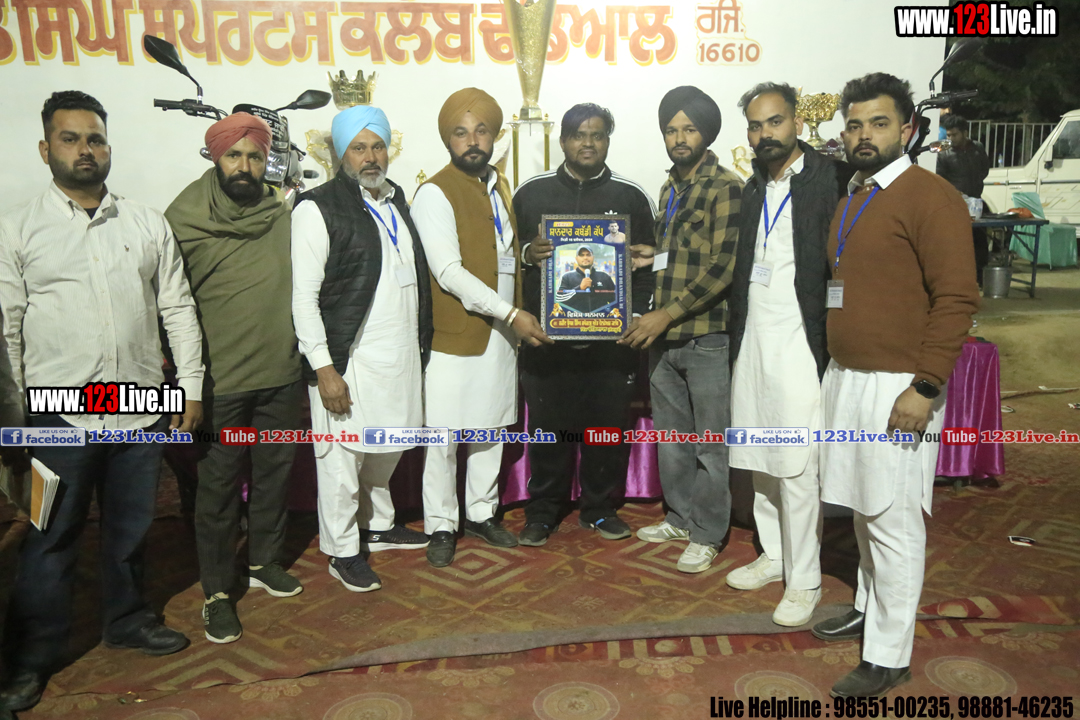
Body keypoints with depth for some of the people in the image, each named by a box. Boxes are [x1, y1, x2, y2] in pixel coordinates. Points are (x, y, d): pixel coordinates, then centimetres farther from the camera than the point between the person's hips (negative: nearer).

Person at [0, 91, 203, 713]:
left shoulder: (148, 224, 5)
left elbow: (178, 309, 6)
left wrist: (192, 386, 1)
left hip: (142, 408, 2)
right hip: (60, 412, -2)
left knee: (133, 527, 16)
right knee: (53, 539, 9)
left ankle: (127, 618, 38)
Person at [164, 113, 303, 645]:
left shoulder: (283, 216, 3)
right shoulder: (185, 220, -7)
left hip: (280, 374, 4)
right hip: (220, 380, -4)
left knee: (275, 472, 16)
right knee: (218, 485, 6)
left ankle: (264, 561, 37)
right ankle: (217, 591, 22)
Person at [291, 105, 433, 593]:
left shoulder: (397, 201, 14)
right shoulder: (318, 209, -9)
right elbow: (303, 297, -12)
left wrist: (421, 342, 16)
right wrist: (324, 368, -17)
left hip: (401, 355, 7)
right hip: (348, 359, -7)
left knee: (387, 449, 19)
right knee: (342, 457, 3)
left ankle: (379, 525, 40)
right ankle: (343, 551, 21)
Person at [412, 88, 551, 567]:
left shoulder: (500, 185, 13)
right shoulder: (434, 194, -11)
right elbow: (449, 272, -20)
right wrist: (511, 313, -22)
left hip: (501, 331, 7)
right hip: (454, 334, -7)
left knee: (491, 427, 15)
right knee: (443, 435, 1)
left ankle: (481, 513, 31)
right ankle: (440, 525, 18)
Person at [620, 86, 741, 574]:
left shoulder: (726, 187, -8)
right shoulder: (669, 190, 17)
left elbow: (723, 266, -16)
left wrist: (668, 314, -18)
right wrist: (651, 254, 9)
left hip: (708, 337, -7)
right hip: (664, 337, 8)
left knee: (710, 442, 3)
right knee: (671, 436, 16)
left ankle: (707, 534, 17)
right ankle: (681, 517, 32)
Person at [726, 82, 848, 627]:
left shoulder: (828, 179, -7)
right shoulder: (754, 187, 14)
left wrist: (829, 342, -18)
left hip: (798, 341, -7)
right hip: (752, 337, 7)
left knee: (796, 467, -3)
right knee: (759, 458, 14)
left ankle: (804, 580, 13)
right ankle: (774, 555, 31)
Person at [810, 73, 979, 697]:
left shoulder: (930, 196, -10)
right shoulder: (852, 200, 14)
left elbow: (957, 299, -15)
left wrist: (924, 388, -19)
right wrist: (838, 370, 15)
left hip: (898, 388, -7)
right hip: (846, 377, 7)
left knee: (894, 524, 0)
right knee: (864, 511, 18)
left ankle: (888, 657, 12)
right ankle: (870, 607, 35)